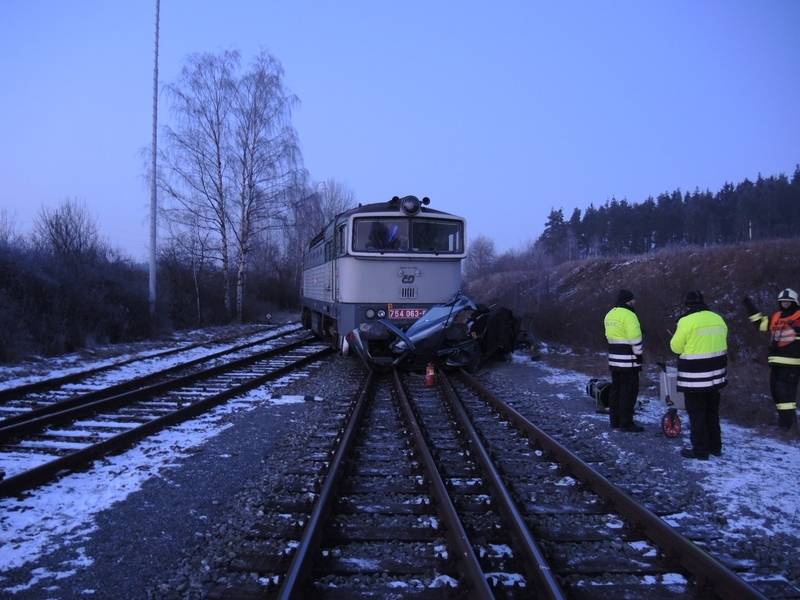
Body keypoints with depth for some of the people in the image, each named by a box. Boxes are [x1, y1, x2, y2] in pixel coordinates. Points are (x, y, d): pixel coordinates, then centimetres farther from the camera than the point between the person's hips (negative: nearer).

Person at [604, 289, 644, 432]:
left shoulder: (609, 314, 13)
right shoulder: (628, 315, -15)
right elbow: (635, 339, -18)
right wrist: (639, 356, -11)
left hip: (614, 360, 9)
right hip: (628, 361, -9)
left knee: (616, 390, 14)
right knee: (629, 392, -4)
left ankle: (615, 420, 20)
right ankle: (626, 423, -2)